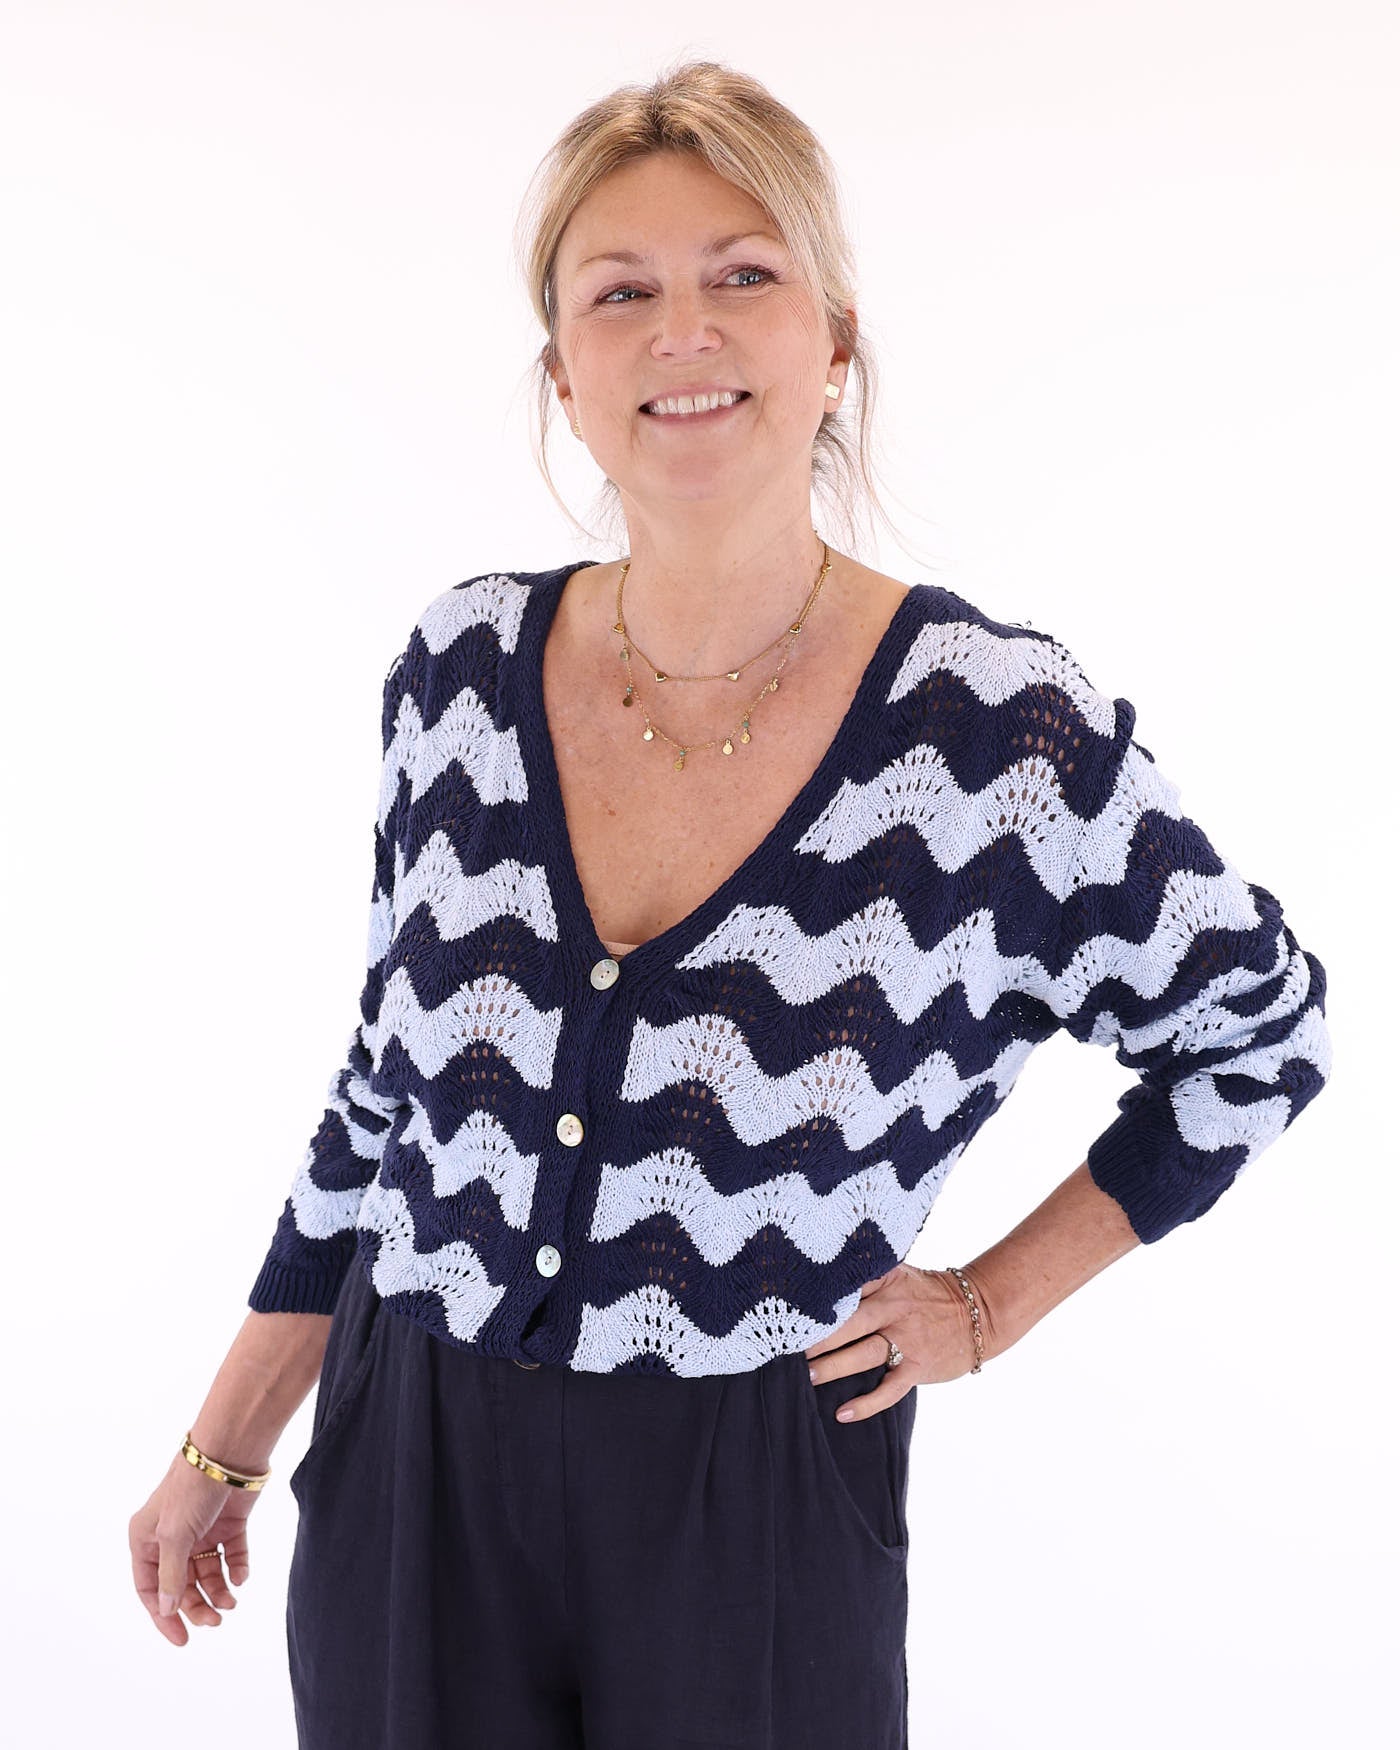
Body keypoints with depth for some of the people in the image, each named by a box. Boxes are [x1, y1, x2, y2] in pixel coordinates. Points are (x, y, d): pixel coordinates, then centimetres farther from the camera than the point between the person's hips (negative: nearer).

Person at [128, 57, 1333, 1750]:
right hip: (406, 1486, 3)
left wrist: (991, 1303, -1)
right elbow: (389, 1081, 7)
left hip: (760, 1534, -3)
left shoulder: (1004, 731, -15)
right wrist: (227, 1445, 10)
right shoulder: (463, 666, -4)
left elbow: (1260, 1029, 1)